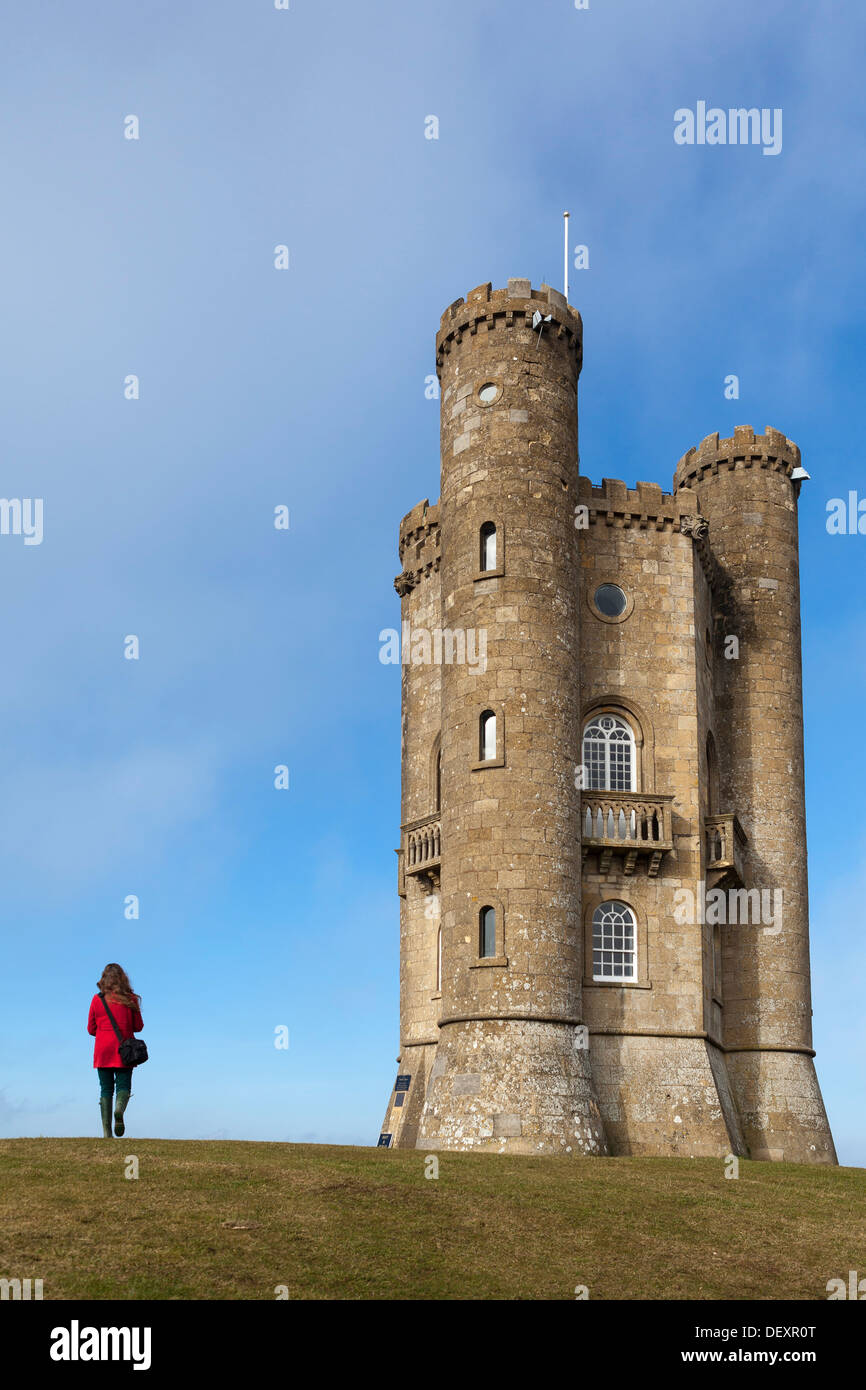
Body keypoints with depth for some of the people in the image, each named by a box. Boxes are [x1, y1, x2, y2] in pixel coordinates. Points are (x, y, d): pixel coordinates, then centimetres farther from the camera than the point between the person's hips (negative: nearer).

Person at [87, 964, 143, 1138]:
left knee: (106, 1090, 7)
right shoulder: (130, 999, -2)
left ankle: (106, 1132, -1)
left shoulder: (97, 999, 1)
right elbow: (138, 1026, 2)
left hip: (103, 1051, 1)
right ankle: (119, 1109, -29)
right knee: (123, 1086, 4)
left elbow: (91, 1029, 4)